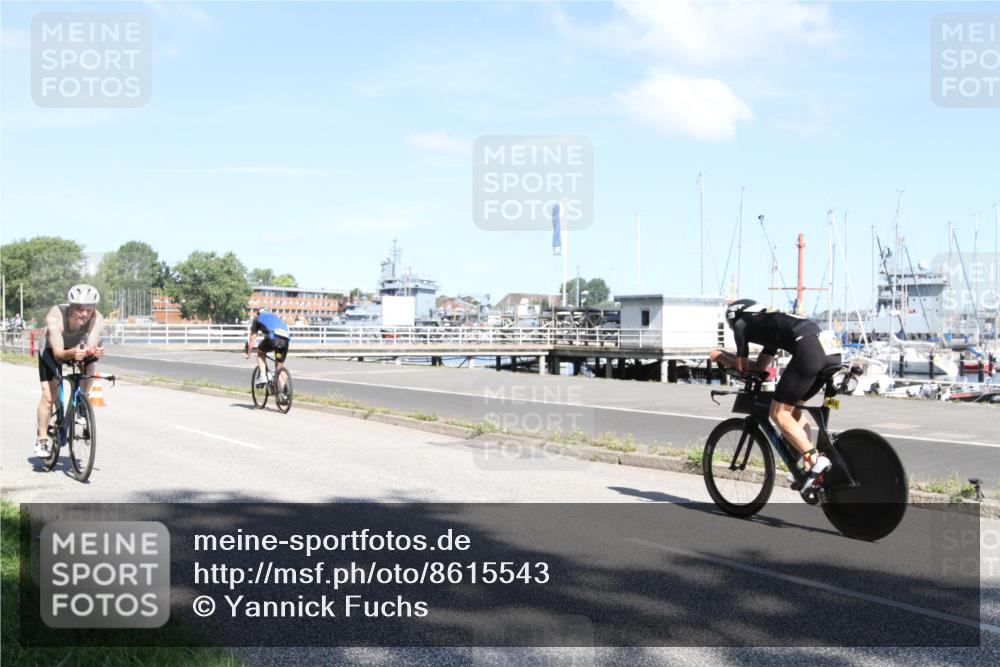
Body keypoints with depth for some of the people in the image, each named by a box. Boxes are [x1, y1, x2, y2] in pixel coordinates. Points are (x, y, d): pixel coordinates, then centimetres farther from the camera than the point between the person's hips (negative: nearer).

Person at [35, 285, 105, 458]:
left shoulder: (97, 319, -34)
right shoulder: (55, 317, -40)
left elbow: (91, 346, -41)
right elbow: (58, 353, -44)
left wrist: (94, 351, -64)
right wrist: (71, 354, -65)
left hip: (78, 347, 2)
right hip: (51, 350, -2)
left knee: (90, 365, -30)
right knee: (48, 396, -9)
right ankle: (41, 440, 8)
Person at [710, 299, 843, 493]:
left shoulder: (741, 324, 17)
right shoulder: (771, 324, 38)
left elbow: (742, 367, 23)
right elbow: (759, 367, 42)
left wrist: (720, 356, 40)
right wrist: (726, 356, 48)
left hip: (809, 349, -8)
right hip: (831, 350, 8)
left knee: (779, 412, 1)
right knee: (793, 407, 21)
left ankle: (815, 459, -13)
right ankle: (809, 463, 11)